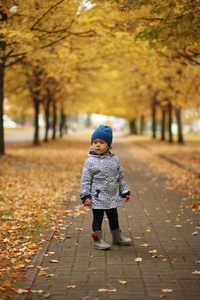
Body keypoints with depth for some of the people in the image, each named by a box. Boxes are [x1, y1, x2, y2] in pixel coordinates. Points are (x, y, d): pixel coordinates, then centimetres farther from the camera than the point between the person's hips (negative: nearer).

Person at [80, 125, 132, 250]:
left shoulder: (114, 159, 3)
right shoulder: (90, 161, -9)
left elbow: (121, 177, 11)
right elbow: (85, 180, -8)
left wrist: (125, 192, 11)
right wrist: (85, 196, -14)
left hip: (113, 197, 5)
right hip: (97, 198, -4)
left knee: (114, 217, 18)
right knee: (98, 219, 4)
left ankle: (117, 237, 35)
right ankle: (98, 239, 15)